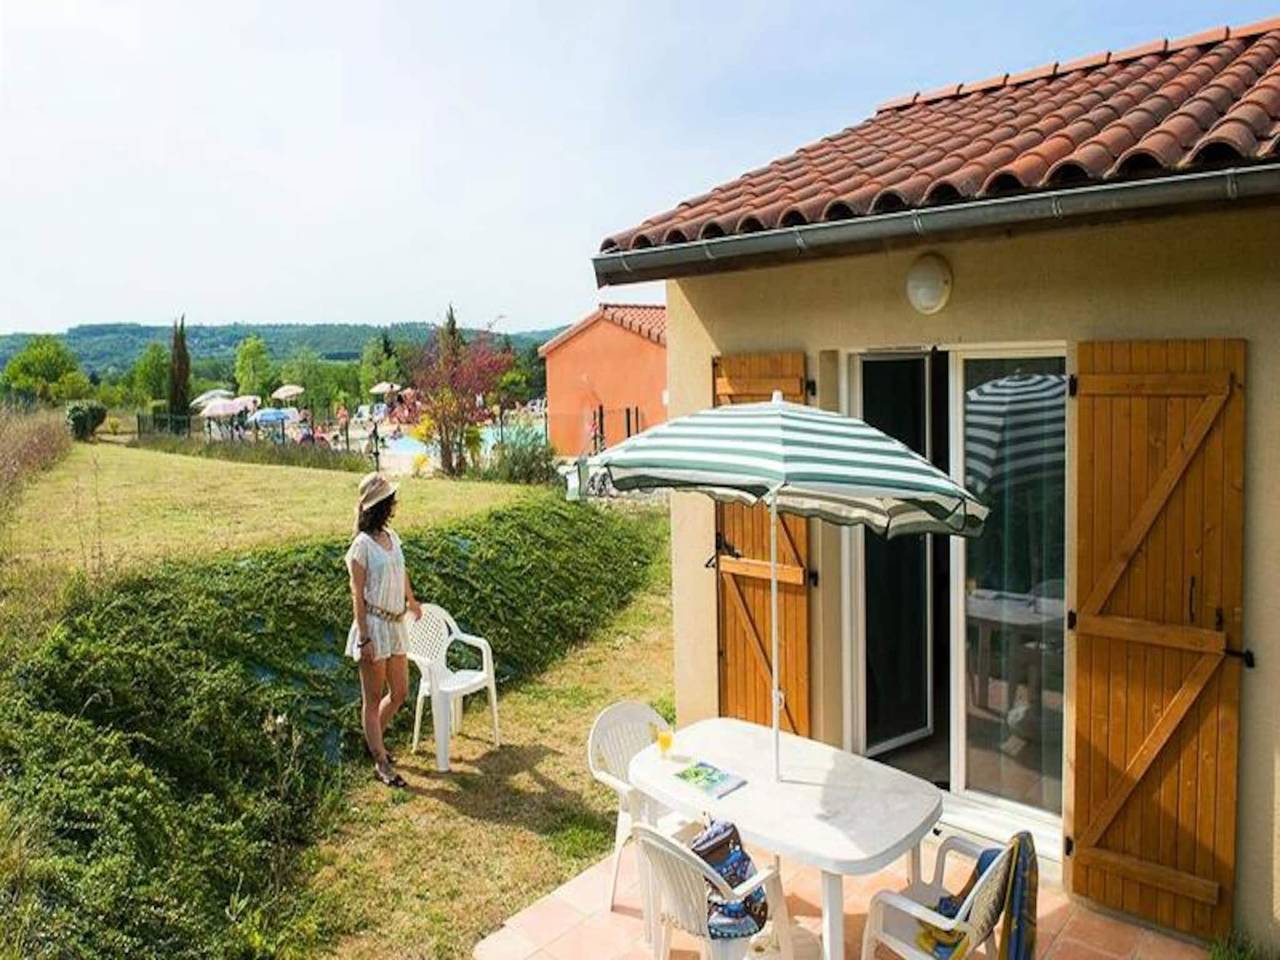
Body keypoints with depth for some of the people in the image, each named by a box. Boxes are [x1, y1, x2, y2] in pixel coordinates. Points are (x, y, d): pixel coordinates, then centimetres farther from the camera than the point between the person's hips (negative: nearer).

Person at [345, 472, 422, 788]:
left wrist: (412, 601, 39)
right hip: (374, 626, -7)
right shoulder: (362, 545, -15)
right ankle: (381, 764, 14)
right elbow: (358, 596, -14)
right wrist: (364, 640, -17)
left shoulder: (392, 536, 6)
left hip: (396, 625, 7)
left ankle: (373, 740, 36)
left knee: (399, 693, 14)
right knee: (373, 699, 5)